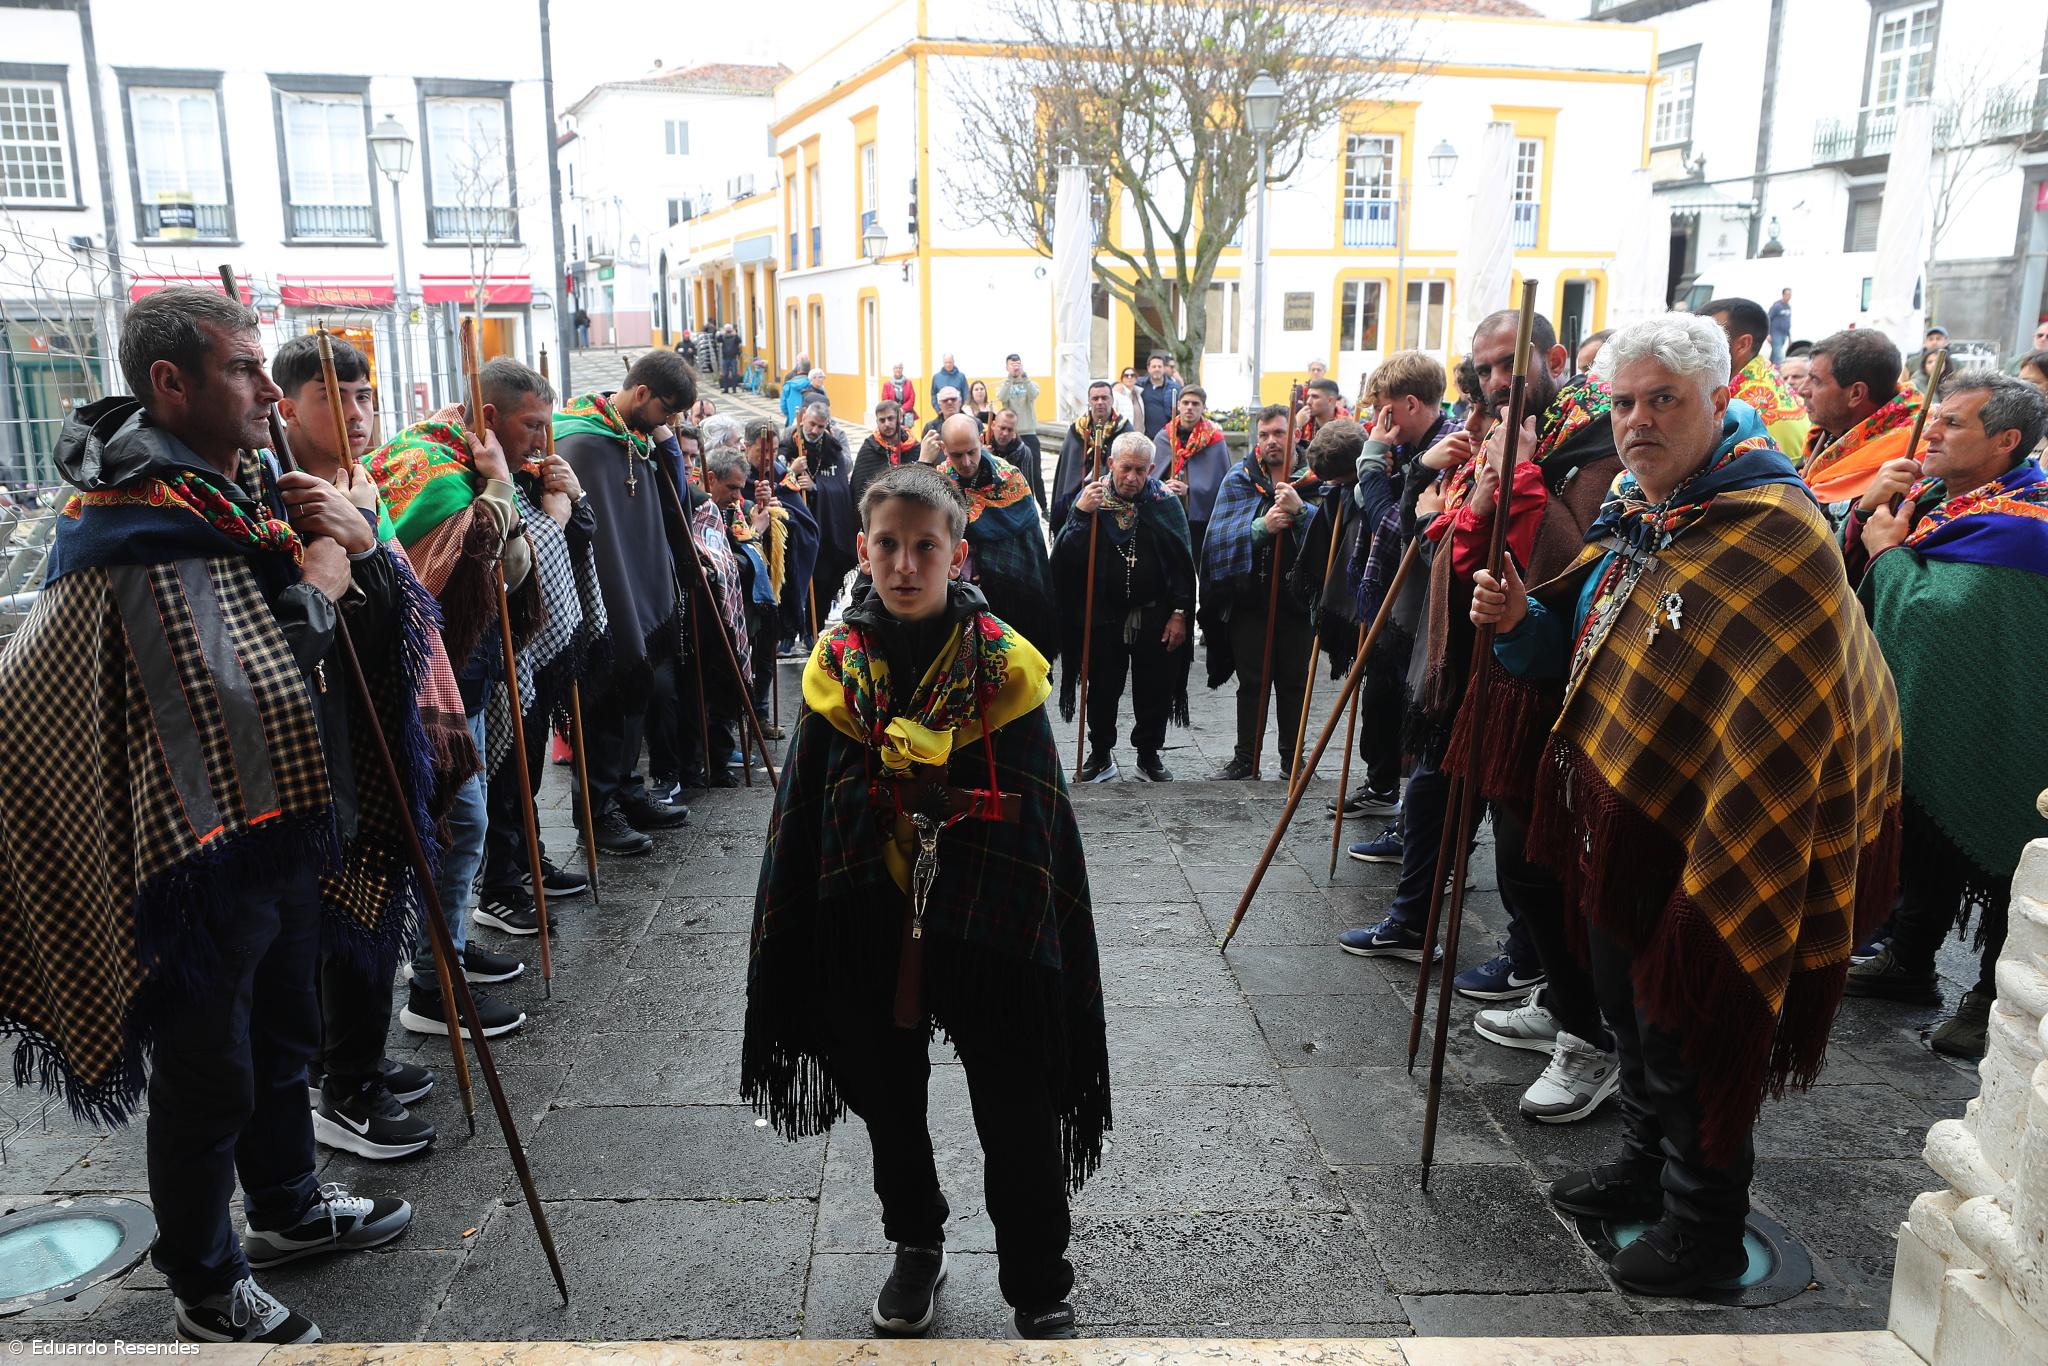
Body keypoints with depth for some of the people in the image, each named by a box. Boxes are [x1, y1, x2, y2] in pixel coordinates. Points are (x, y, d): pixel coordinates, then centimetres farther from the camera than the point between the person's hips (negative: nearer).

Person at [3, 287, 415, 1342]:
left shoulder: (244, 488, 3)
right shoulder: (136, 530, -23)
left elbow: (379, 630, 8)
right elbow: (244, 705, -31)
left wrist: (361, 545, -12)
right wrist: (314, 590, -19)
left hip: (285, 835, 8)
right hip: (203, 858, -8)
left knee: (282, 1037, 25)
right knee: (207, 1081, 9)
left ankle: (288, 1208, 46)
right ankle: (205, 1292, 29)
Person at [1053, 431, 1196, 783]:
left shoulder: (1165, 500, -4)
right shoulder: (1091, 497, -4)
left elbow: (1183, 560, -2)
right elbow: (1067, 557, -11)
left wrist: (1180, 612, -6)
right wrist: (1081, 516, -25)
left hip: (1155, 616, 0)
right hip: (1103, 615, 0)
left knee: (1154, 689, 10)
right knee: (1102, 689, 10)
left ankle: (1149, 754, 26)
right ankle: (1101, 754, 26)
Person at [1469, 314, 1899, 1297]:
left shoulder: (1772, 532, -22)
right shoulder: (1638, 516, 7)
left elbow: (1776, 728, -26)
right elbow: (1586, 651, 17)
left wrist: (1713, 864, -28)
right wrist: (1524, 621, -4)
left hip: (1708, 848, -8)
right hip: (1617, 826, 9)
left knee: (1692, 1032, 7)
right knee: (1630, 1011, 23)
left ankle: (1705, 1226, 28)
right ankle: (1645, 1163, 45)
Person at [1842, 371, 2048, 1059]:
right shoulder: (1932, 493, 1)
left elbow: (1936, 616, -33)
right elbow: (1847, 576, 5)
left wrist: (1891, 549, -18)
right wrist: (1868, 510, -12)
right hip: (1920, 718, 8)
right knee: (1922, 845, 21)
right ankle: (1909, 964, 38)